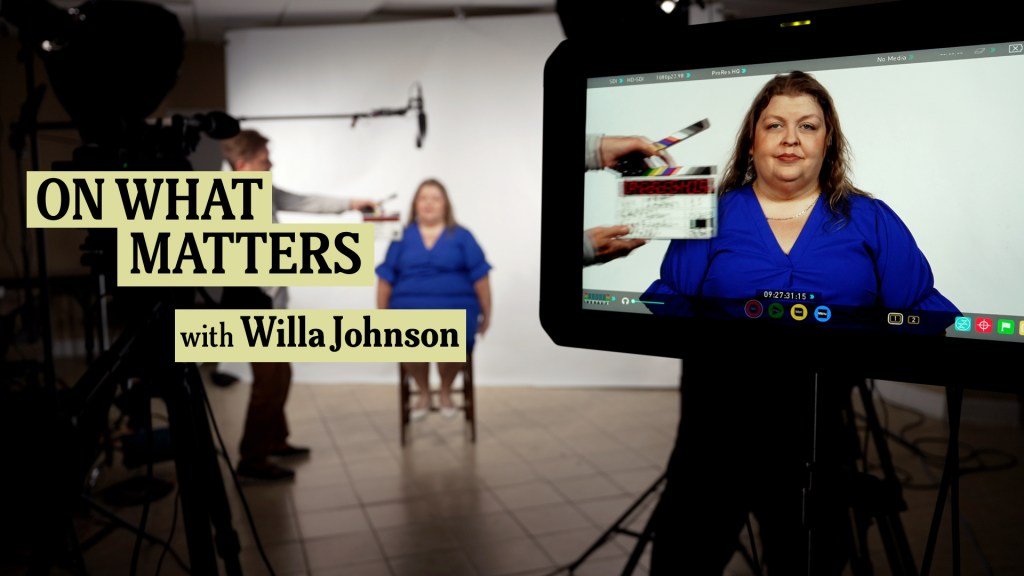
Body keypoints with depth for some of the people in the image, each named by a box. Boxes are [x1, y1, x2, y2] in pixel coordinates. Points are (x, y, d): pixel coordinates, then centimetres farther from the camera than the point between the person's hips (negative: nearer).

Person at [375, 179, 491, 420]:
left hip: (454, 305, -1)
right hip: (410, 305, 1)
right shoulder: (402, 237, 13)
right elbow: (386, 279, 13)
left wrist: (486, 314, 7)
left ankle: (446, 391, 0)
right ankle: (423, 393, -2)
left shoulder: (461, 236, 10)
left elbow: (480, 277, 9)